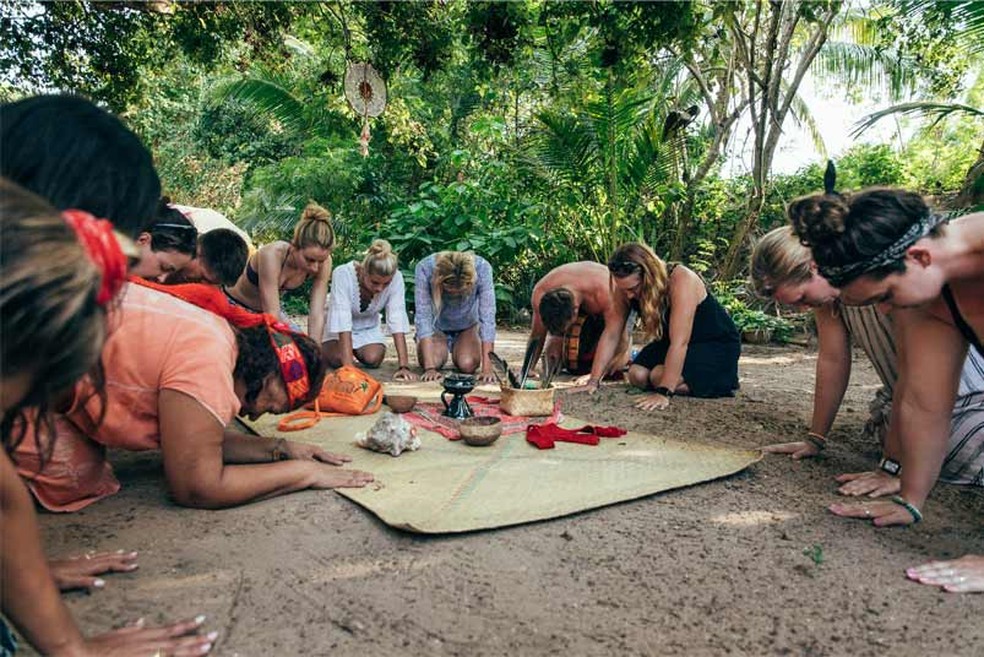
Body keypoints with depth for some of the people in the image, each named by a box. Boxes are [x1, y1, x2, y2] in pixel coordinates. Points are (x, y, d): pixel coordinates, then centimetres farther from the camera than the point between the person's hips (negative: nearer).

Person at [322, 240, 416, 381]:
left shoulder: (396, 278, -30)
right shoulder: (343, 274, -36)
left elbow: (397, 321, -32)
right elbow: (342, 320, -40)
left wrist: (404, 366, -40)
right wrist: (348, 368, -47)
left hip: (368, 328, 2)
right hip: (339, 328, -2)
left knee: (373, 359, -22)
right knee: (337, 358, -24)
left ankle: (356, 349, 16)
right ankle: (324, 347, 14)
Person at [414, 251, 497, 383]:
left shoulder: (482, 268, -34)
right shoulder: (425, 268, -34)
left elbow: (487, 317, -34)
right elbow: (423, 316, -34)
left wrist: (487, 368, -40)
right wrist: (429, 368, -40)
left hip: (467, 326, 0)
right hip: (437, 326, 0)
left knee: (468, 365, -21)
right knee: (434, 361, -22)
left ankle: (456, 348, 16)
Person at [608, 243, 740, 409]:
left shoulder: (681, 280, -32)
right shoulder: (629, 287, -14)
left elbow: (680, 342, -38)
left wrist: (663, 392, -44)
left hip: (717, 345, -6)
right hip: (672, 344, 6)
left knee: (660, 376, -27)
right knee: (637, 375, -16)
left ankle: (722, 381, -4)